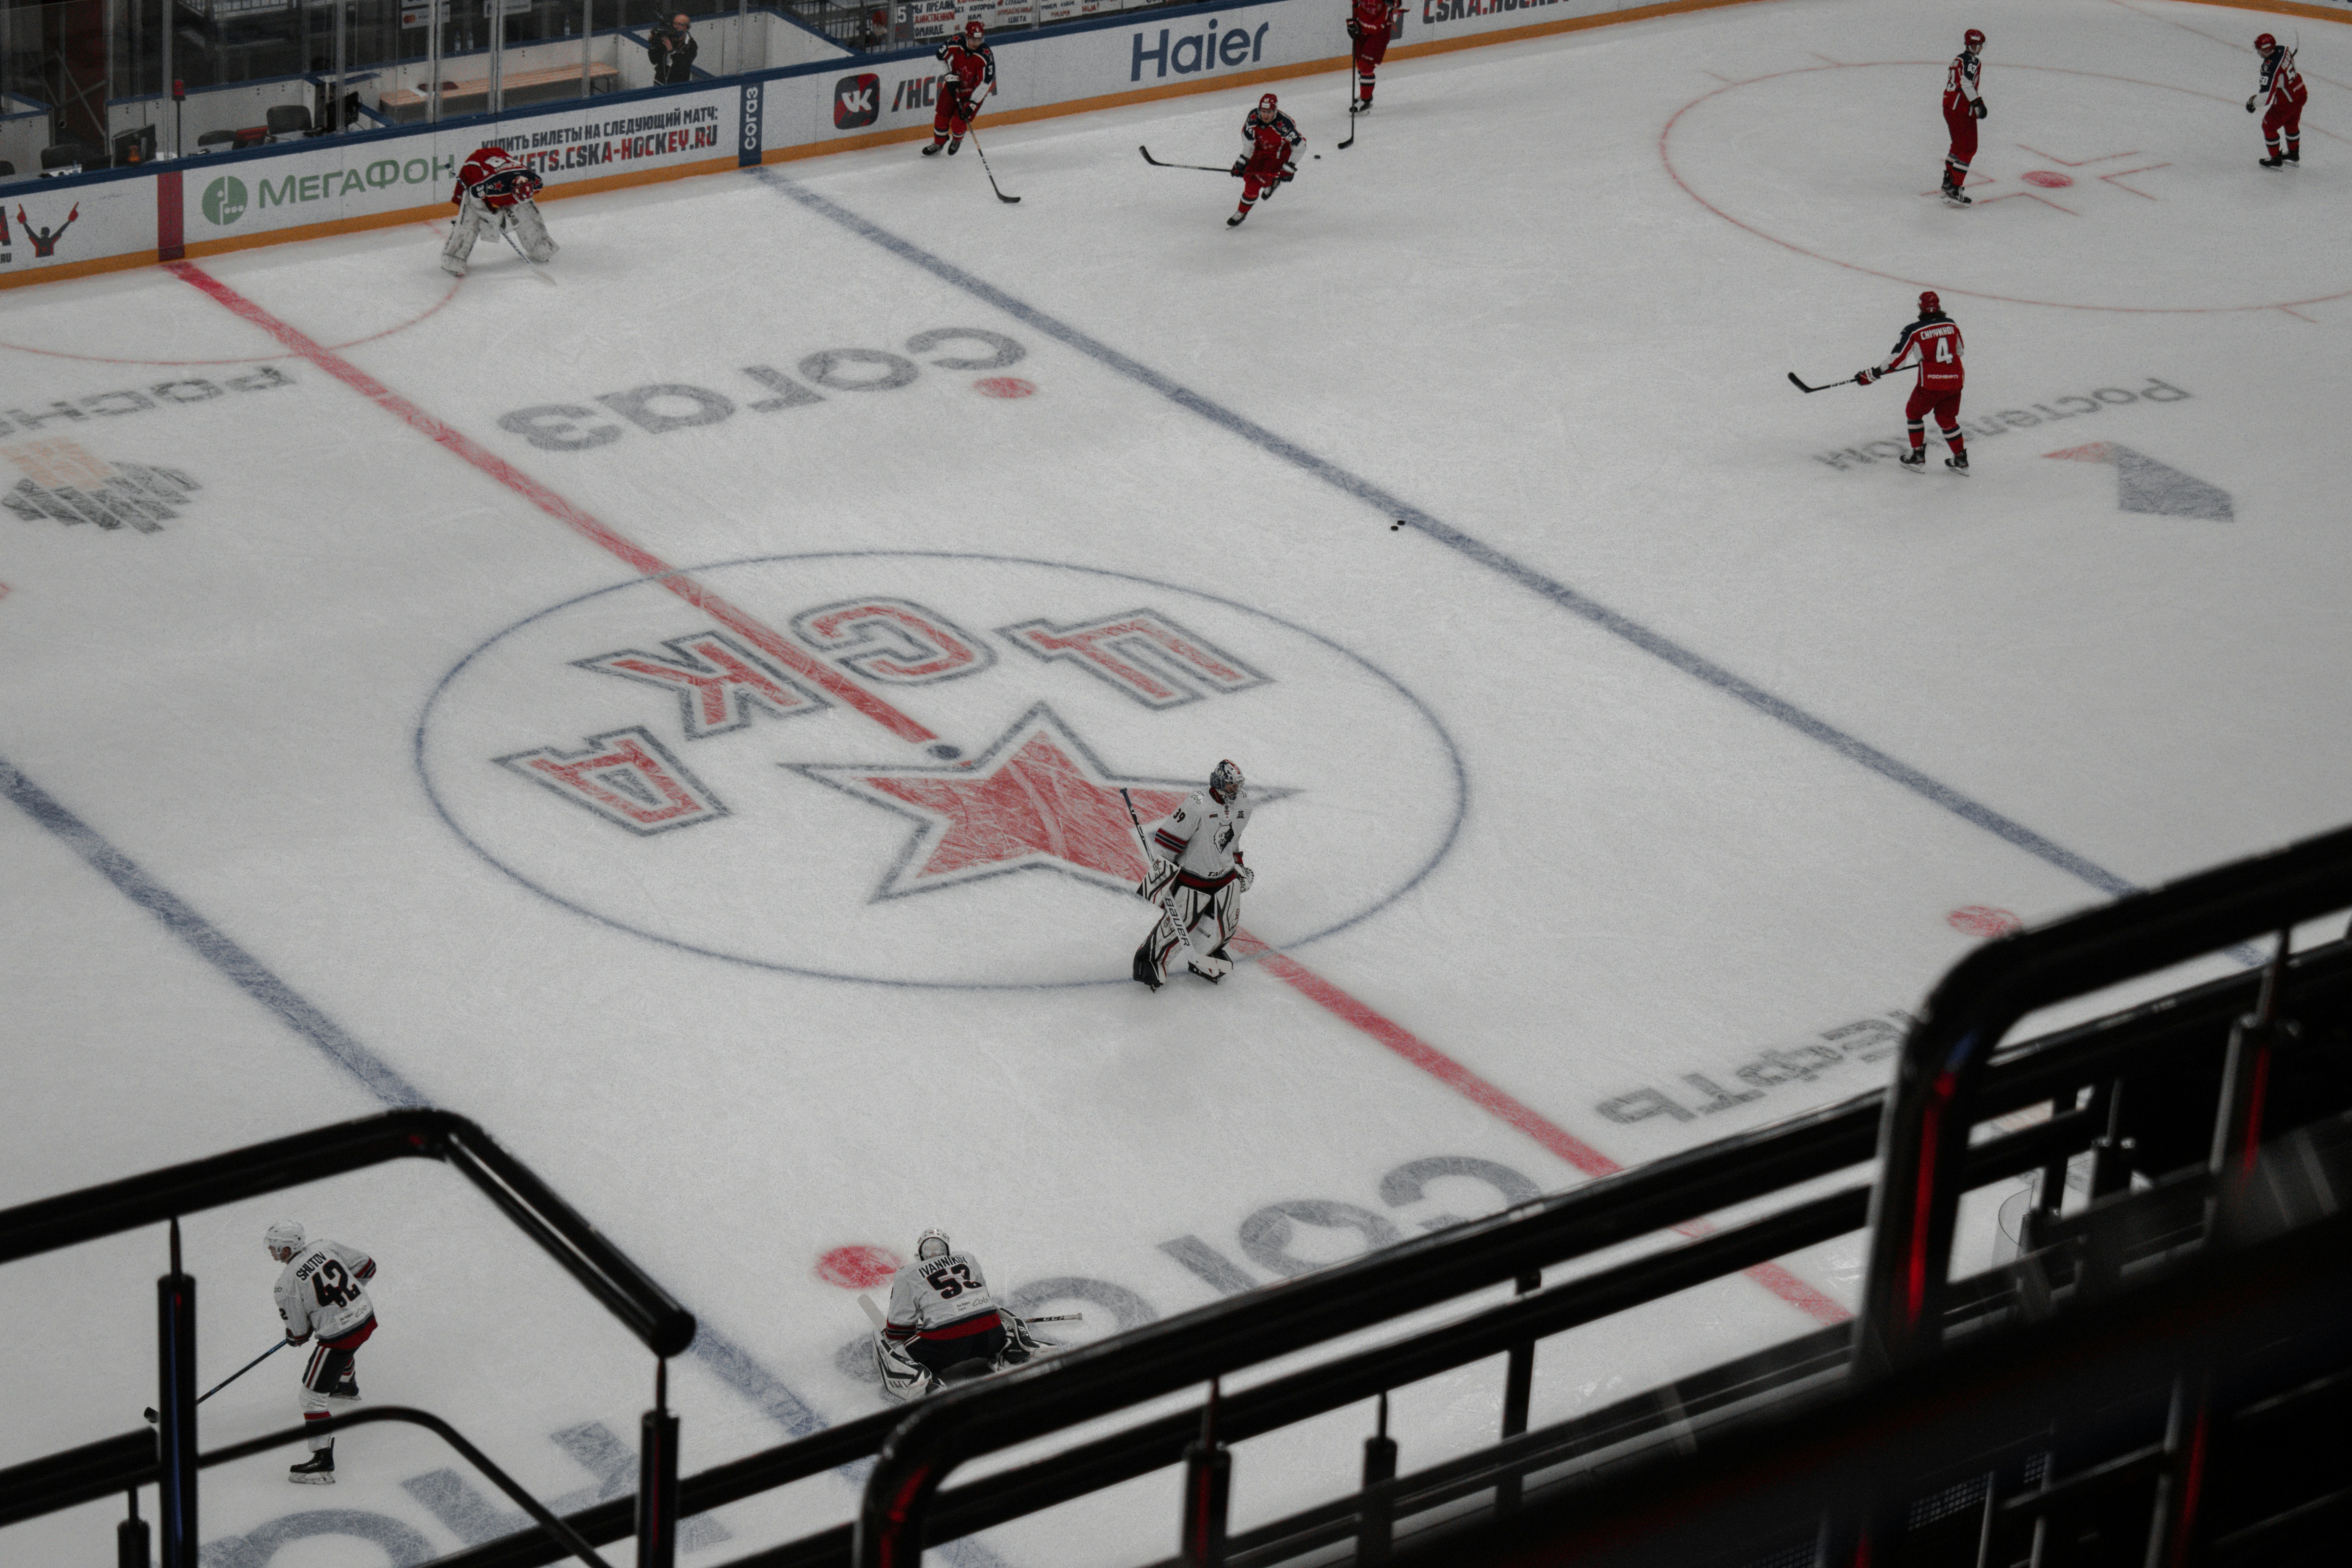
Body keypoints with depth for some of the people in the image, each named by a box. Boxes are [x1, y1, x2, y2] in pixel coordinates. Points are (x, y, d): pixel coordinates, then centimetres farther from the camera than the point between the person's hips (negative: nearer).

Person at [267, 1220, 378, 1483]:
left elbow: (299, 1333, -8)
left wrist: (294, 1339, 17)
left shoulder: (287, 1284, -17)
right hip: (366, 1316, 8)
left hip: (338, 1334, -8)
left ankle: (323, 1460, -6)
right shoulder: (327, 1247, -1)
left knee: (312, 1396, 0)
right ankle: (347, 1386, 72)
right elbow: (367, 1266, 8)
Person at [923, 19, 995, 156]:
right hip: (953, 86, 3)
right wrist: (951, 76, -8)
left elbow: (985, 83, -26)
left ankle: (957, 141, 26)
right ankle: (939, 143, 30)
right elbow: (941, 56, 1)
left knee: (959, 122, -8)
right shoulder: (955, 45, -21)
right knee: (942, 116, 3)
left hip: (973, 91, -3)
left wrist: (972, 104, -30)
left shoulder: (986, 56, -28)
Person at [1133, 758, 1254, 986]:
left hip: (1226, 877, 7)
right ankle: (1150, 960, 20)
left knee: (1225, 925, 9)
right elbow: (1167, 837, -23)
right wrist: (1162, 867, -26)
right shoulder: (1197, 805, -25)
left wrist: (1239, 866, 23)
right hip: (1192, 877, -7)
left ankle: (1202, 958, 33)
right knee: (1178, 925, -2)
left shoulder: (1242, 803, -1)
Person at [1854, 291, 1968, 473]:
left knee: (1914, 413, 19)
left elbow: (1896, 361, -10)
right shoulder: (1951, 325, 5)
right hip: (1955, 381, 4)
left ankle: (1918, 456, 19)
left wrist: (1871, 375, -1)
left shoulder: (1913, 331, -8)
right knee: (1947, 419, 22)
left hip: (1931, 384, -4)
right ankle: (1961, 460, 22)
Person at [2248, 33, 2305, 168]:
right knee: (2292, 124, 29)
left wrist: (2252, 102, -13)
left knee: (2269, 126, 11)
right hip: (2301, 93, 9)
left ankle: (2276, 160, 20)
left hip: (2286, 102, -9)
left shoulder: (2270, 68, -34)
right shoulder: (2283, 49, -8)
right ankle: (2294, 154, 48)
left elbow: (2266, 96, -31)